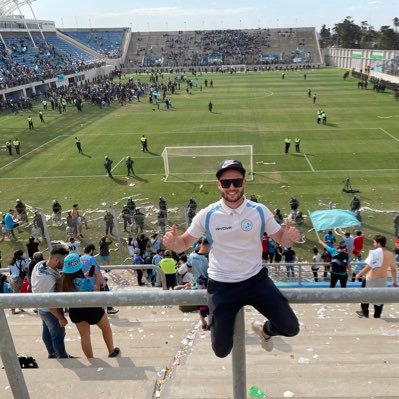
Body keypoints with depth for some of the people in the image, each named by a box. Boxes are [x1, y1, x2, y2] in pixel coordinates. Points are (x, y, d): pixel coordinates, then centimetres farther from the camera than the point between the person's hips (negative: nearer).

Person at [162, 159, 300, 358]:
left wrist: (290, 237, -23)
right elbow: (184, 244, 0)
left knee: (291, 328, -7)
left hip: (255, 279, 1)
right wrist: (173, 241, -25)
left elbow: (282, 240, 2)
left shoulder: (260, 211, -7)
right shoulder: (207, 215, -9)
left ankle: (265, 330, 30)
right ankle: (225, 325, 40)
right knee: (221, 350, 2)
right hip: (221, 285, -1)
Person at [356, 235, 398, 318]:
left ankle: (365, 313, 28)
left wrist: (359, 274, -13)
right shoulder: (390, 254, -2)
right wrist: (394, 281, 17)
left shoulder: (375, 253, -22)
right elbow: (394, 269, 6)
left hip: (371, 279, -5)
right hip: (383, 279, 5)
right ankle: (377, 316, 25)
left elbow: (368, 267, -26)